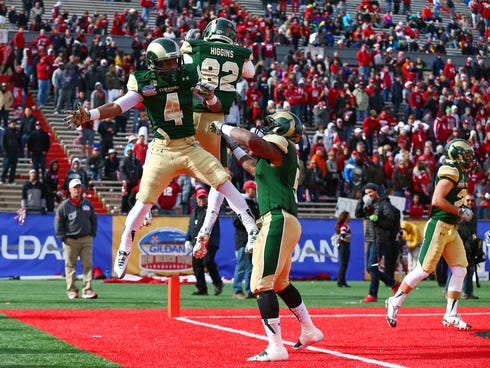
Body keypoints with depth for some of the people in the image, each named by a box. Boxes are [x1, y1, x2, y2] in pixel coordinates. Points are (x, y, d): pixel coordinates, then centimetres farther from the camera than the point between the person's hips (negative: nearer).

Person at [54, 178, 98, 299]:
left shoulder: (88, 204, 9)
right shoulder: (64, 205, -2)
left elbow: (94, 220, 17)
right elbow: (58, 223, -1)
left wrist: (92, 234, 8)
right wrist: (63, 238, -6)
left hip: (86, 239, 3)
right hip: (70, 240, -3)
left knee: (87, 264, -3)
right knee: (70, 265, 2)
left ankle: (87, 290, -3)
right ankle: (72, 290, 8)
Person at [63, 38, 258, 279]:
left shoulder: (189, 76, 2)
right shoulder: (144, 83, -5)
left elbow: (216, 109, 7)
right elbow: (117, 107, -14)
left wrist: (209, 97, -17)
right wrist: (88, 115, -29)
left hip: (190, 147, 2)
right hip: (161, 151, -2)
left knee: (223, 180, -13)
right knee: (144, 202, -3)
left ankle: (252, 229, -5)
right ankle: (123, 251, 11)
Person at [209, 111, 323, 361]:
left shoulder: (280, 147, -6)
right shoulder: (278, 157, 23)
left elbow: (251, 140, -25)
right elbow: (254, 168, 40)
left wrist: (223, 128, -10)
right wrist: (230, 144, 44)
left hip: (278, 220, -11)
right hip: (282, 221, 11)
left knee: (261, 284, -14)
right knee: (280, 283, 25)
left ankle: (276, 347, -17)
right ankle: (309, 331, 37)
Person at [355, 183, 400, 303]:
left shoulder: (384, 204, -5)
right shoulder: (369, 206, 19)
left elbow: (389, 222, -11)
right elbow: (358, 214, 12)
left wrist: (377, 220, -25)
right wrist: (361, 201, 2)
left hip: (380, 240, -9)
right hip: (371, 240, 9)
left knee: (373, 267, -12)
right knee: (369, 268, 10)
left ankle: (372, 295, -11)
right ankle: (393, 284, 21)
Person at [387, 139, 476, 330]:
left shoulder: (461, 174, 16)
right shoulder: (450, 173, -14)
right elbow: (437, 200, -22)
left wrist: (461, 213, 7)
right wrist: (460, 212, -16)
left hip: (451, 230, 10)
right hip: (439, 226, -10)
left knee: (460, 270, 4)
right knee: (424, 269, -7)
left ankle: (451, 315, 7)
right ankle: (395, 302, 5)